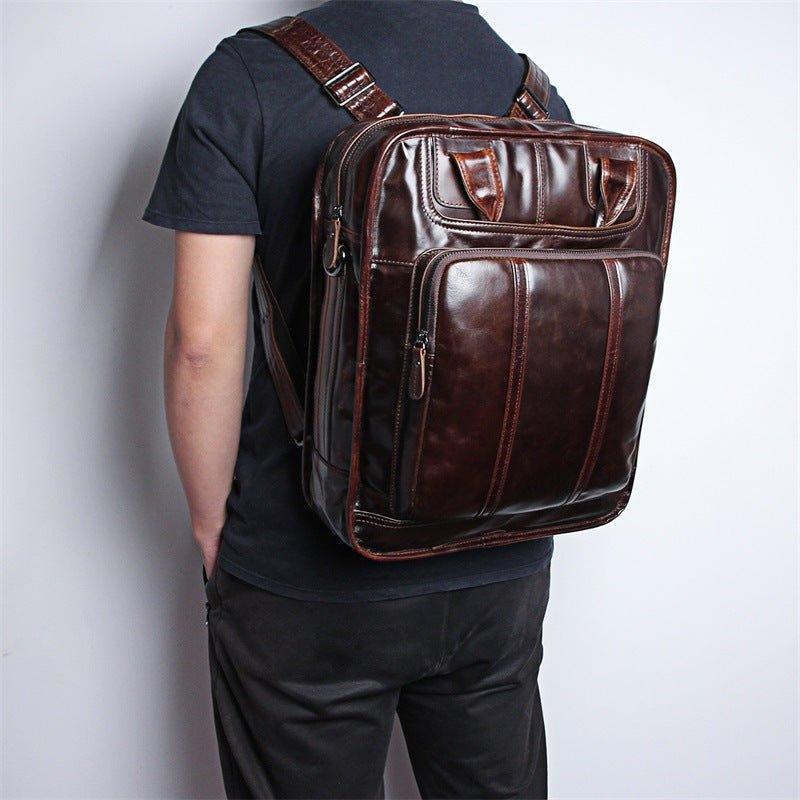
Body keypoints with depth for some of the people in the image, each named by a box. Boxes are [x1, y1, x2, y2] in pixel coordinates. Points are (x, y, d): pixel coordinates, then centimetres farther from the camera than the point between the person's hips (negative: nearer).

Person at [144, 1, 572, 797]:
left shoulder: (248, 75, -10)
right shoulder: (538, 93, 3)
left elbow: (204, 342, -16)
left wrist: (212, 529, -2)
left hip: (308, 576, -3)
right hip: (505, 561, 4)